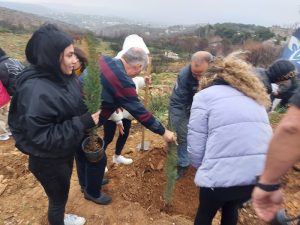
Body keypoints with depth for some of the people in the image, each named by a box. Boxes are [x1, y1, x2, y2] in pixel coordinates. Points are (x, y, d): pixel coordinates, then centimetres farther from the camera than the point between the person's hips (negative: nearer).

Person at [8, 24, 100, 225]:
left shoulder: (62, 76, -7)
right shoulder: (35, 92, -33)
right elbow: (42, 138, -31)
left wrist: (90, 116, -6)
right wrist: (84, 123, -32)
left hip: (65, 152, 8)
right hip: (48, 160, -8)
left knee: (61, 193, 31)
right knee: (58, 196, 18)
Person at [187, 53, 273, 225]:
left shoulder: (204, 95, 1)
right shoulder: (255, 97, 18)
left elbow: (195, 146, -4)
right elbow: (259, 136, 17)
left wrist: (203, 169, 14)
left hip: (223, 175, -5)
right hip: (260, 174, 6)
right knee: (231, 208, 34)